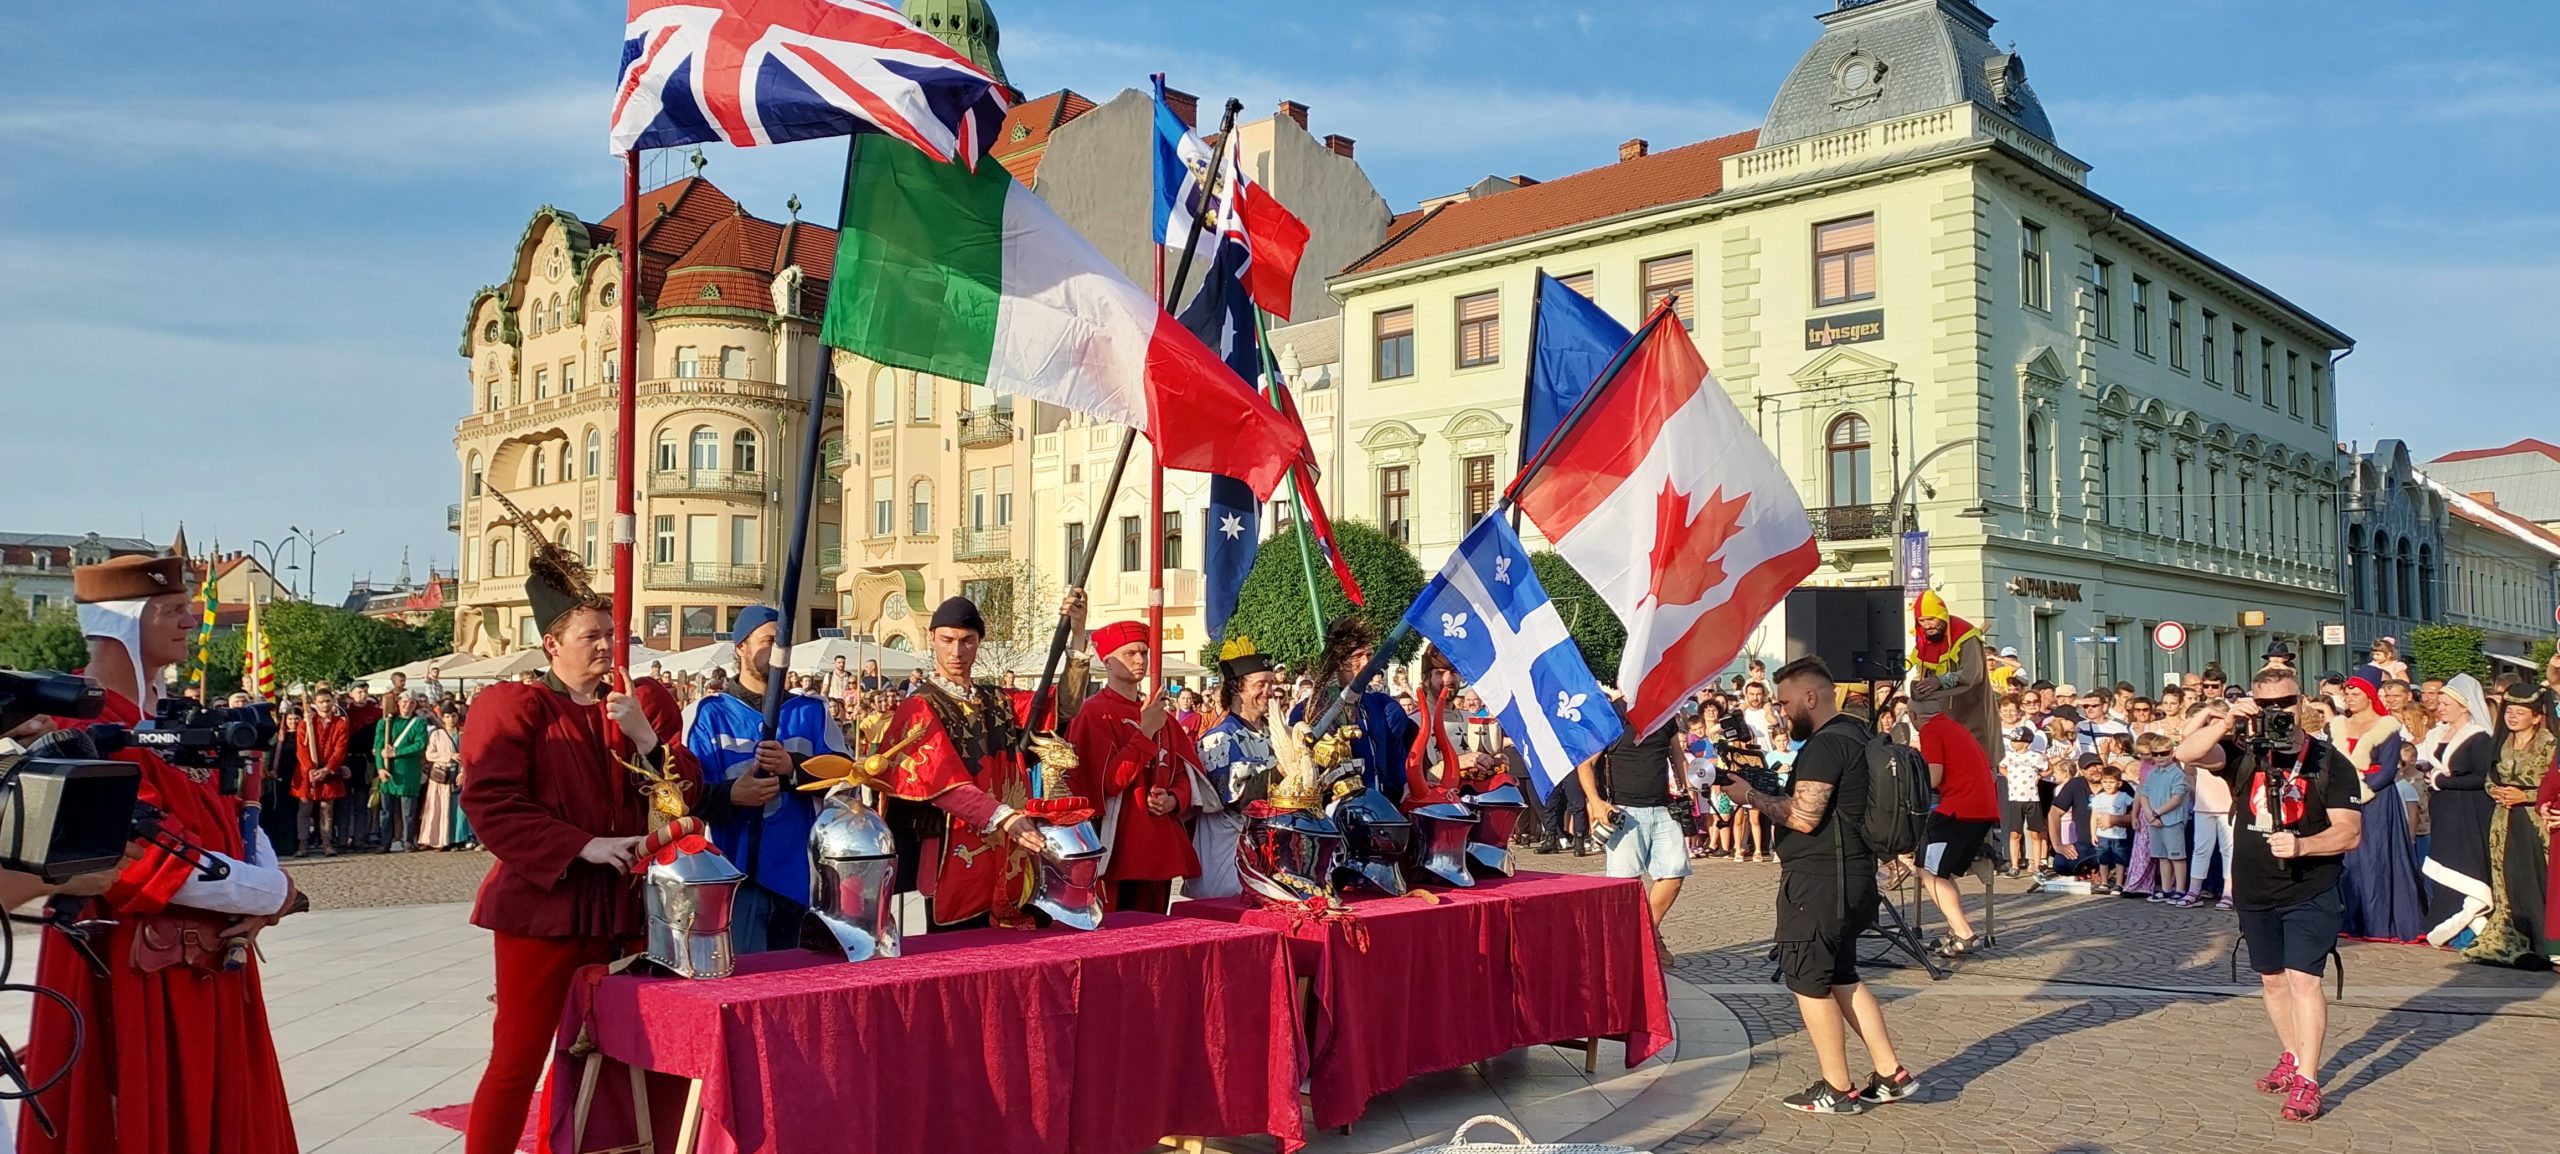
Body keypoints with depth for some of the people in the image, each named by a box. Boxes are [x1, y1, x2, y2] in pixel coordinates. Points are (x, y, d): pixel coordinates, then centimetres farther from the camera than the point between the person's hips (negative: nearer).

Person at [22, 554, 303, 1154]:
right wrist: (270, 894, -13)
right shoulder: (90, 726, -17)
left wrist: (267, 885, -9)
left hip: (206, 964, 8)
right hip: (130, 973, -8)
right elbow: (150, 861, -23)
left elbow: (233, 814, 11)